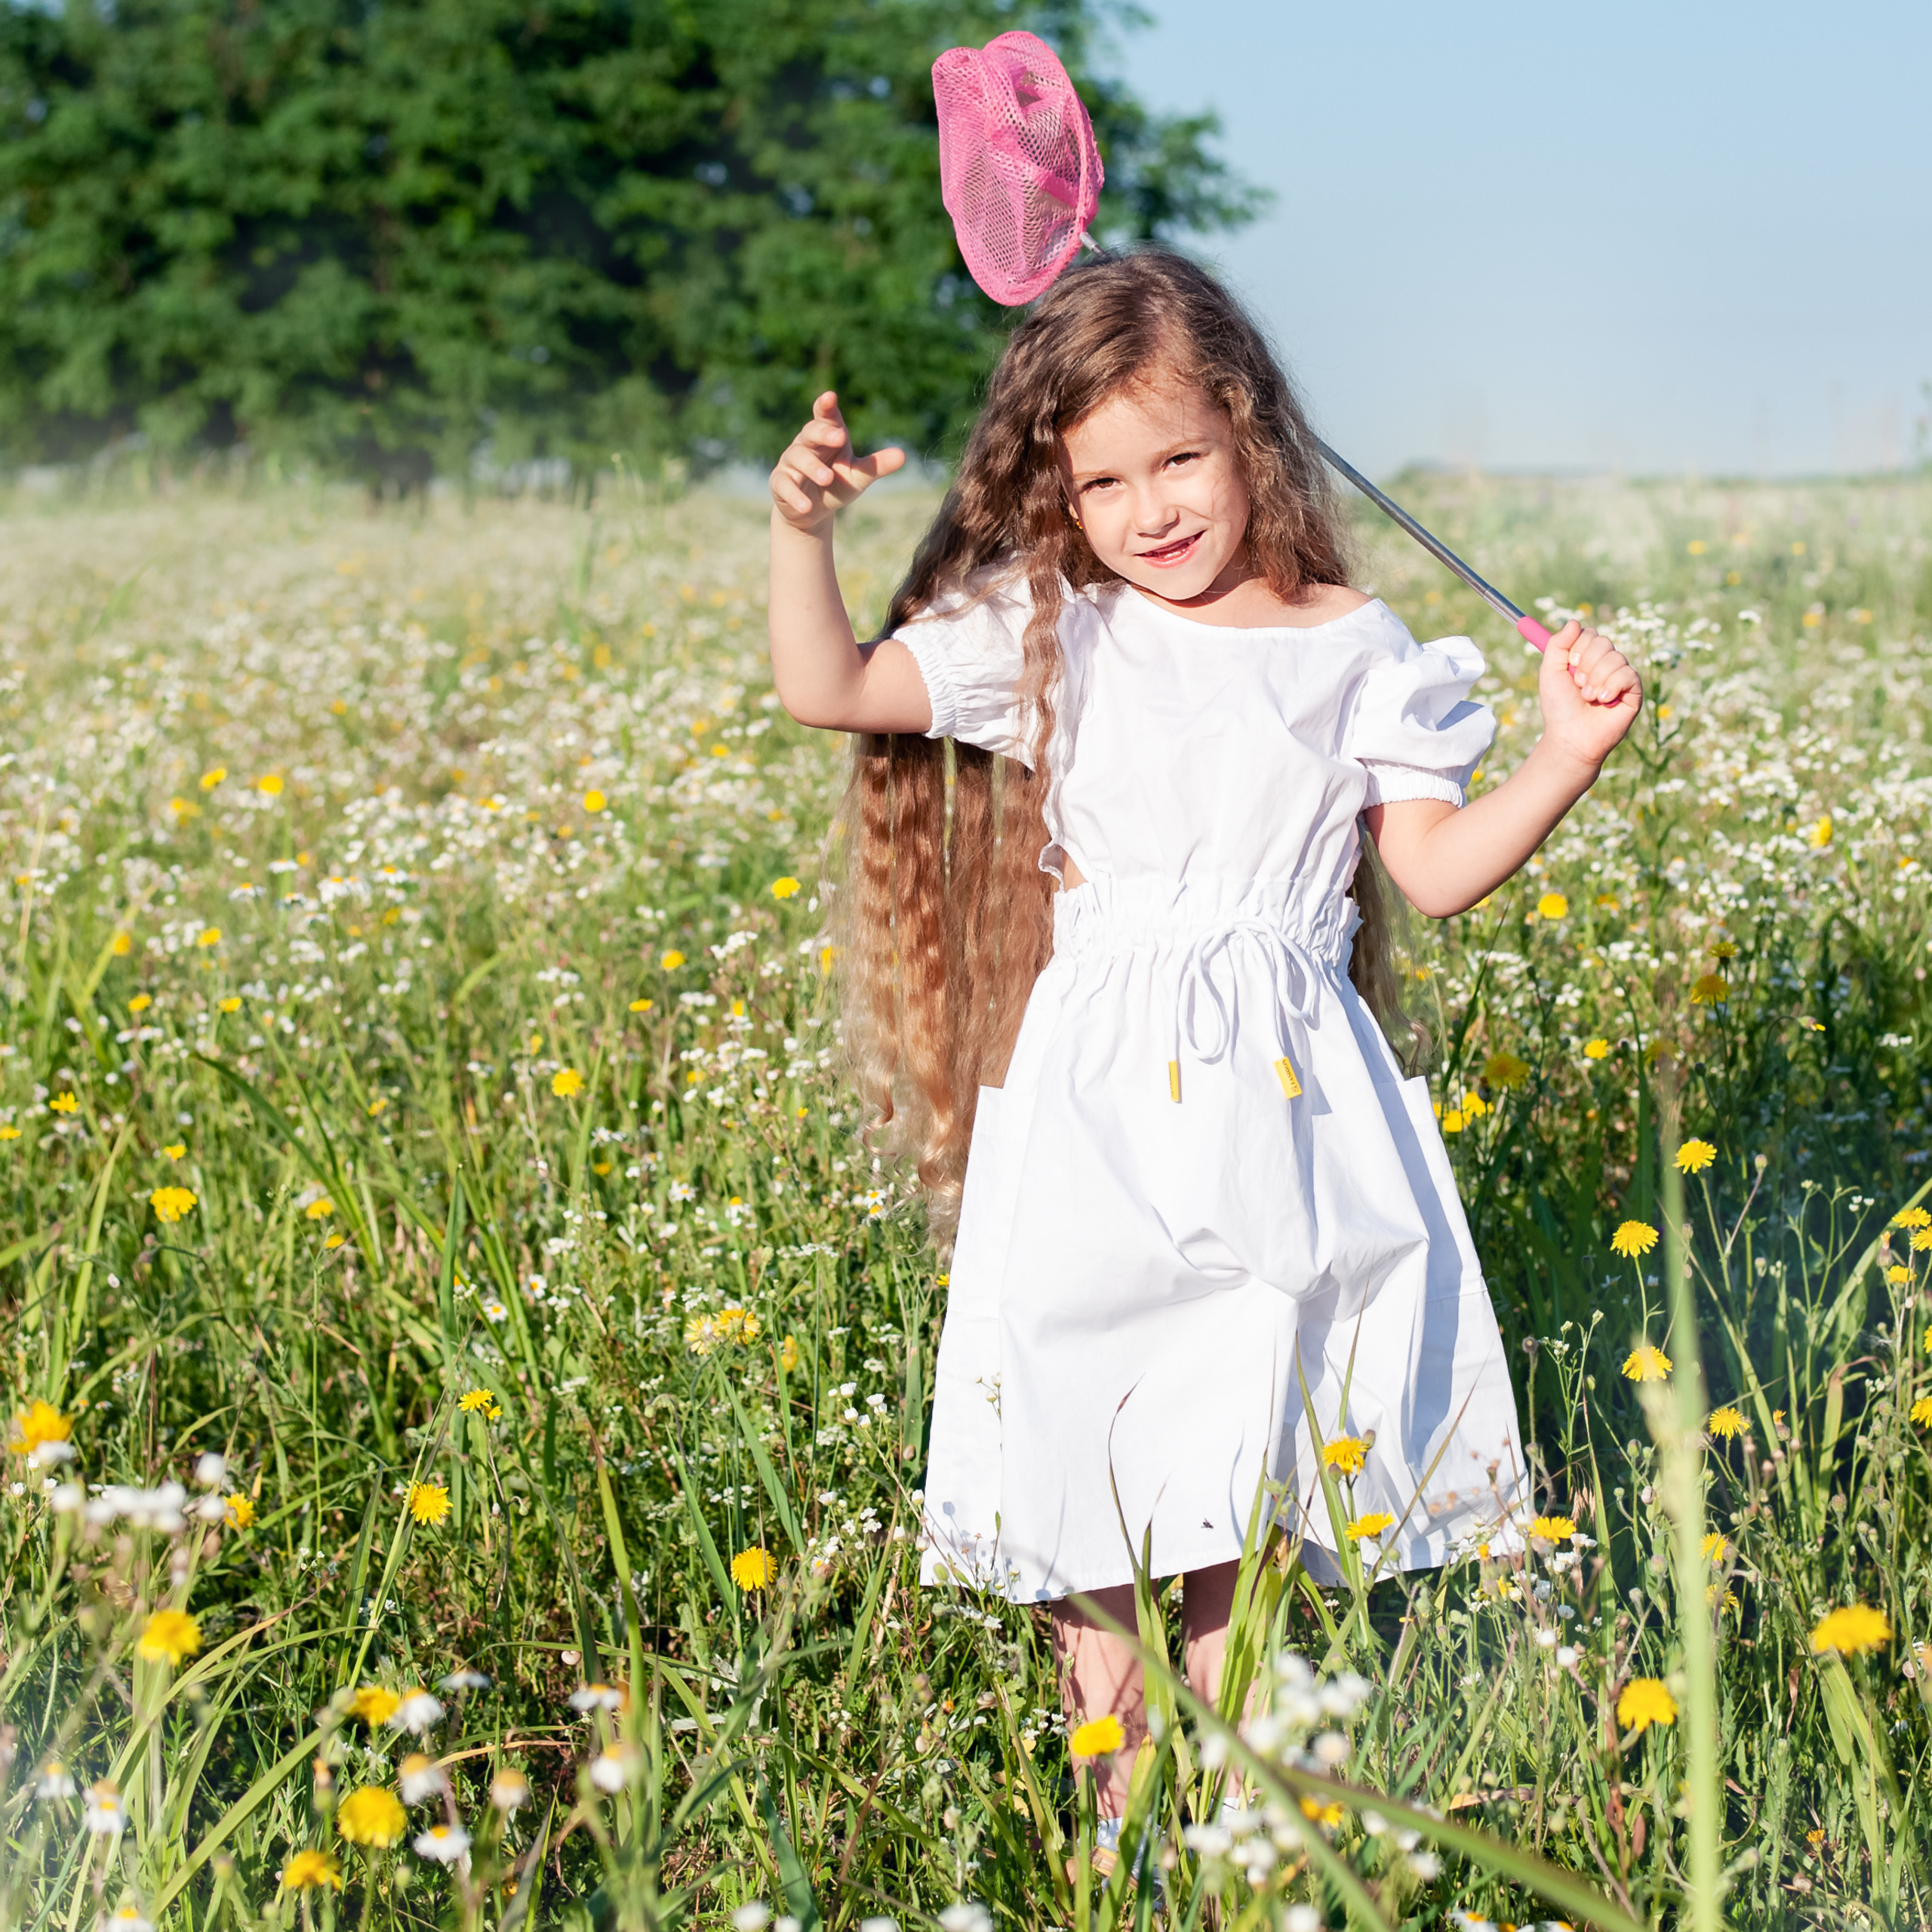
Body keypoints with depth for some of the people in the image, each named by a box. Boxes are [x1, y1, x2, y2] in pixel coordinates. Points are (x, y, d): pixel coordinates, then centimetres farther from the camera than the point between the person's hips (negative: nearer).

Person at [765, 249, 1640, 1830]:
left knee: (1262, 1414, 7)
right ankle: (1116, 1756, 14)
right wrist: (802, 534, -16)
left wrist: (1570, 757, -9)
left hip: (1288, 1097, 1)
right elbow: (831, 689, -2)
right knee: (1092, 1416, -1)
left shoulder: (1352, 646, 3)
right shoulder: (1045, 632, 0)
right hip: (1103, 1093, -1)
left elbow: (1439, 867, 4)